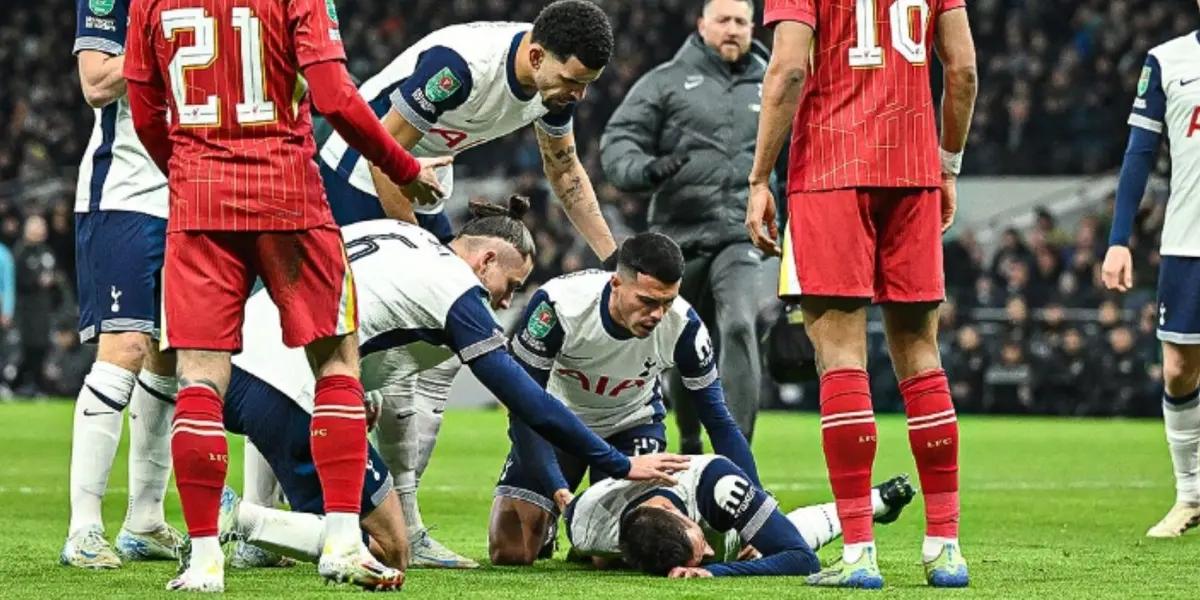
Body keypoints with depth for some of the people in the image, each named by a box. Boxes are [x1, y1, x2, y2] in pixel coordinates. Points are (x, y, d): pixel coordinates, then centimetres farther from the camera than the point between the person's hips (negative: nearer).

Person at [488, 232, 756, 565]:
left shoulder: (683, 326, -27)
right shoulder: (559, 304, -33)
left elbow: (720, 423, -16)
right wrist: (557, 489, -35)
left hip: (631, 423, 1)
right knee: (510, 550, -12)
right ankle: (545, 521, 23)